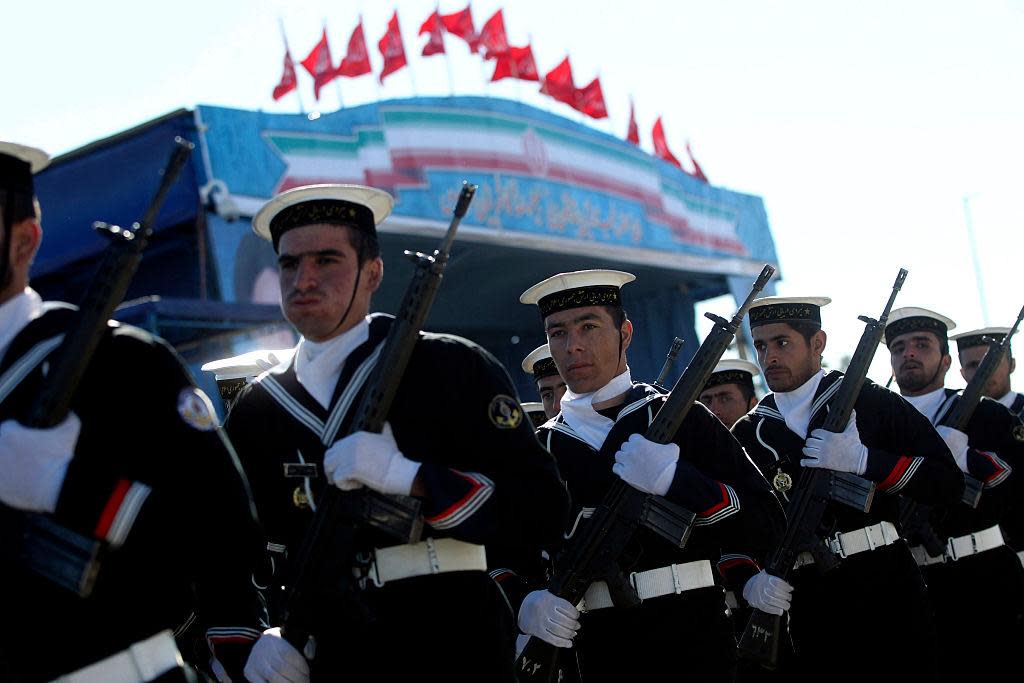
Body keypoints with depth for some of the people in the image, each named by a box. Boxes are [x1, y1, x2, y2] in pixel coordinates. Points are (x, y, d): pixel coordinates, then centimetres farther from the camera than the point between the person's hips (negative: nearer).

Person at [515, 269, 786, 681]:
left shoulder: (681, 419, 0)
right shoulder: (540, 450, 7)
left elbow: (768, 526, -7)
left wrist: (673, 478, -21)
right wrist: (524, 602, -17)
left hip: (694, 646, -2)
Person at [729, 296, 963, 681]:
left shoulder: (871, 402, 2)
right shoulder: (747, 435, 10)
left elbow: (948, 484, -5)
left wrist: (861, 459, -16)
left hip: (886, 592, -2)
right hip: (805, 604, 2)